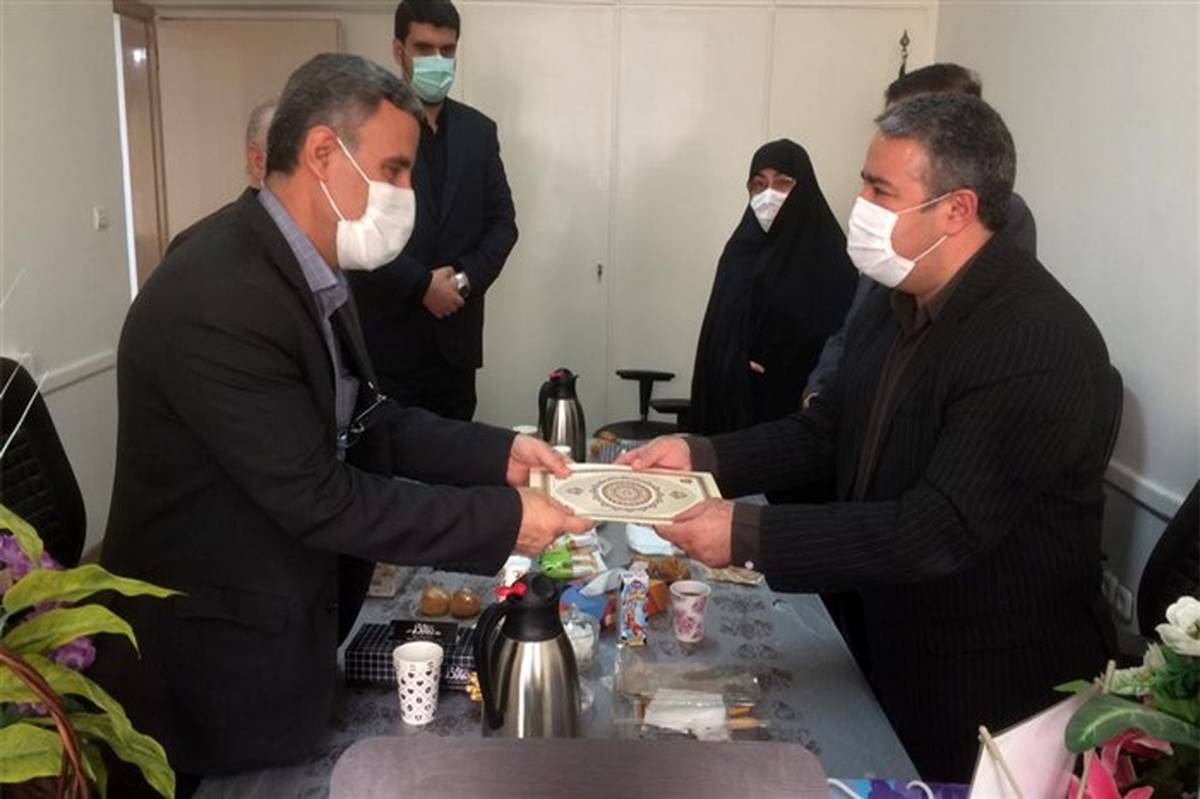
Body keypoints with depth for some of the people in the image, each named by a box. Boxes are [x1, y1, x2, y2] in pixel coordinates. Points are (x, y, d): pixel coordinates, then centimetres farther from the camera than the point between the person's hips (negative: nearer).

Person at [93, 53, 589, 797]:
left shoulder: (307, 268, 1)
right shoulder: (216, 297, -29)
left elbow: (364, 423, 6)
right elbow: (321, 499, -27)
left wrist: (498, 453, -4)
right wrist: (505, 517, -23)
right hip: (213, 664, -8)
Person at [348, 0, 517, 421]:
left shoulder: (479, 130, 10)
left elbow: (502, 221, 9)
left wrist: (466, 279, -7)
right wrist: (421, 284, -14)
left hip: (455, 330, 4)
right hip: (386, 330, -4)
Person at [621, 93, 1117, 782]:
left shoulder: (1041, 344, -27)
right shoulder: (895, 306, -1)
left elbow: (940, 531, -31)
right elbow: (830, 432, 7)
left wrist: (748, 536, -32)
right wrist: (702, 457, -7)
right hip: (893, 653, 7)